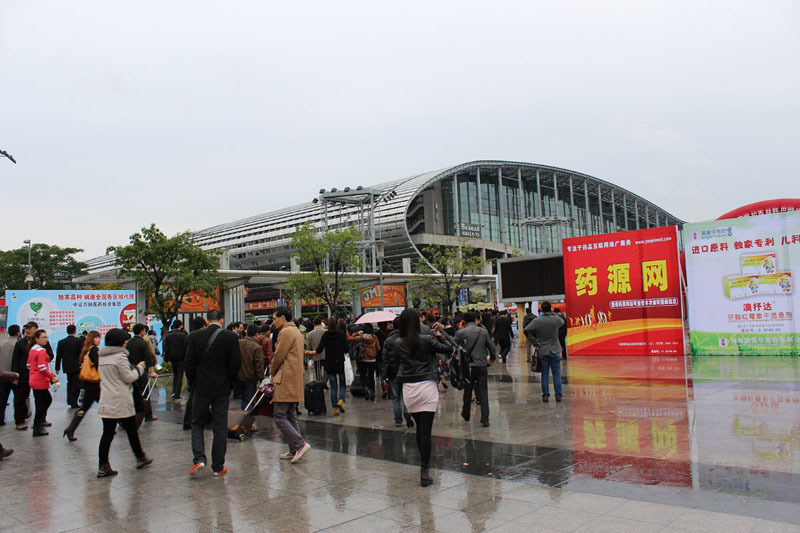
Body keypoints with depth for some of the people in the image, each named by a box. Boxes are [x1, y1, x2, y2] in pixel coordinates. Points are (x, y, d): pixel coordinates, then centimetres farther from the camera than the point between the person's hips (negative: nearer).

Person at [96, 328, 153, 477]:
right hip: (122, 402, -6)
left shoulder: (101, 357, 11)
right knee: (131, 431, 9)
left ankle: (103, 467, 2)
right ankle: (140, 458, 23)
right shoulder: (120, 356, -14)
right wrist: (139, 368, 4)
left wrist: (131, 369, 16)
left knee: (107, 433, 5)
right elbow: (128, 378, -11)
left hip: (106, 402, 6)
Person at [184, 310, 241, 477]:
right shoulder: (231, 337, -7)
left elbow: (189, 362, -2)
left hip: (201, 387, 0)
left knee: (197, 424, 14)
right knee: (220, 428, 7)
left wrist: (193, 383, 10)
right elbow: (235, 363, -6)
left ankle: (199, 458, -3)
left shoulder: (194, 336, -4)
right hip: (222, 388, 0)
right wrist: (228, 381, 9)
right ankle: (218, 467, 12)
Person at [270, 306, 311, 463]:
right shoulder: (297, 331, 18)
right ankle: (294, 451, 14)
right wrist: (275, 370, 16)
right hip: (295, 381, 10)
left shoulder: (286, 332, -13)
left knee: (279, 416, -8)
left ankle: (300, 444, -14)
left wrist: (272, 371, 4)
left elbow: (278, 357, -13)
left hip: (286, 381, -10)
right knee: (291, 416, 12)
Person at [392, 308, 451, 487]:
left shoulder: (398, 343, 0)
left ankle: (424, 463, 31)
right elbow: (448, 349, -2)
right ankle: (424, 471, -7)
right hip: (427, 387, -4)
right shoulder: (426, 340, -10)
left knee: (419, 428, 19)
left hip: (408, 389, 4)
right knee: (426, 430, -4)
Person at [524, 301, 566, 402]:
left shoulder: (537, 321, -7)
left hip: (543, 351, 0)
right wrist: (553, 313, 19)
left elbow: (526, 330, -10)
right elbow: (562, 322, 16)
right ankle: (558, 395, 8)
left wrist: (534, 341, -2)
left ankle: (545, 396, 9)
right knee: (557, 374, 6)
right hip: (555, 351, 0)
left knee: (544, 374, 8)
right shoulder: (556, 319, -6)